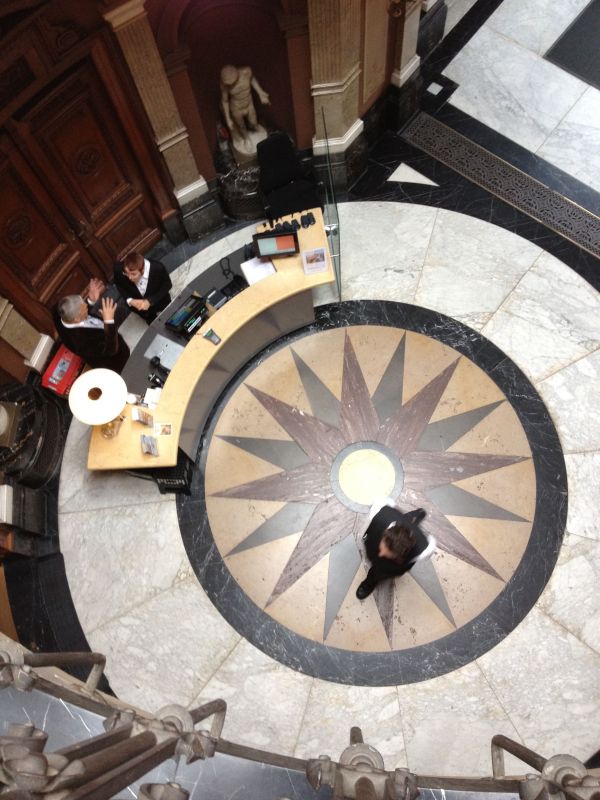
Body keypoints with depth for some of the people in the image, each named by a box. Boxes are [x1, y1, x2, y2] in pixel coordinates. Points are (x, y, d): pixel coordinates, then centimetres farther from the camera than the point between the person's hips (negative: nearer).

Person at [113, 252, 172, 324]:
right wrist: (129, 300, -27)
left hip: (159, 301, -1)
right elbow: (119, 285, -9)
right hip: (136, 303, 1)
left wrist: (150, 301, -30)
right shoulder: (119, 269, -34)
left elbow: (167, 285, -19)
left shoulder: (157, 268, -39)